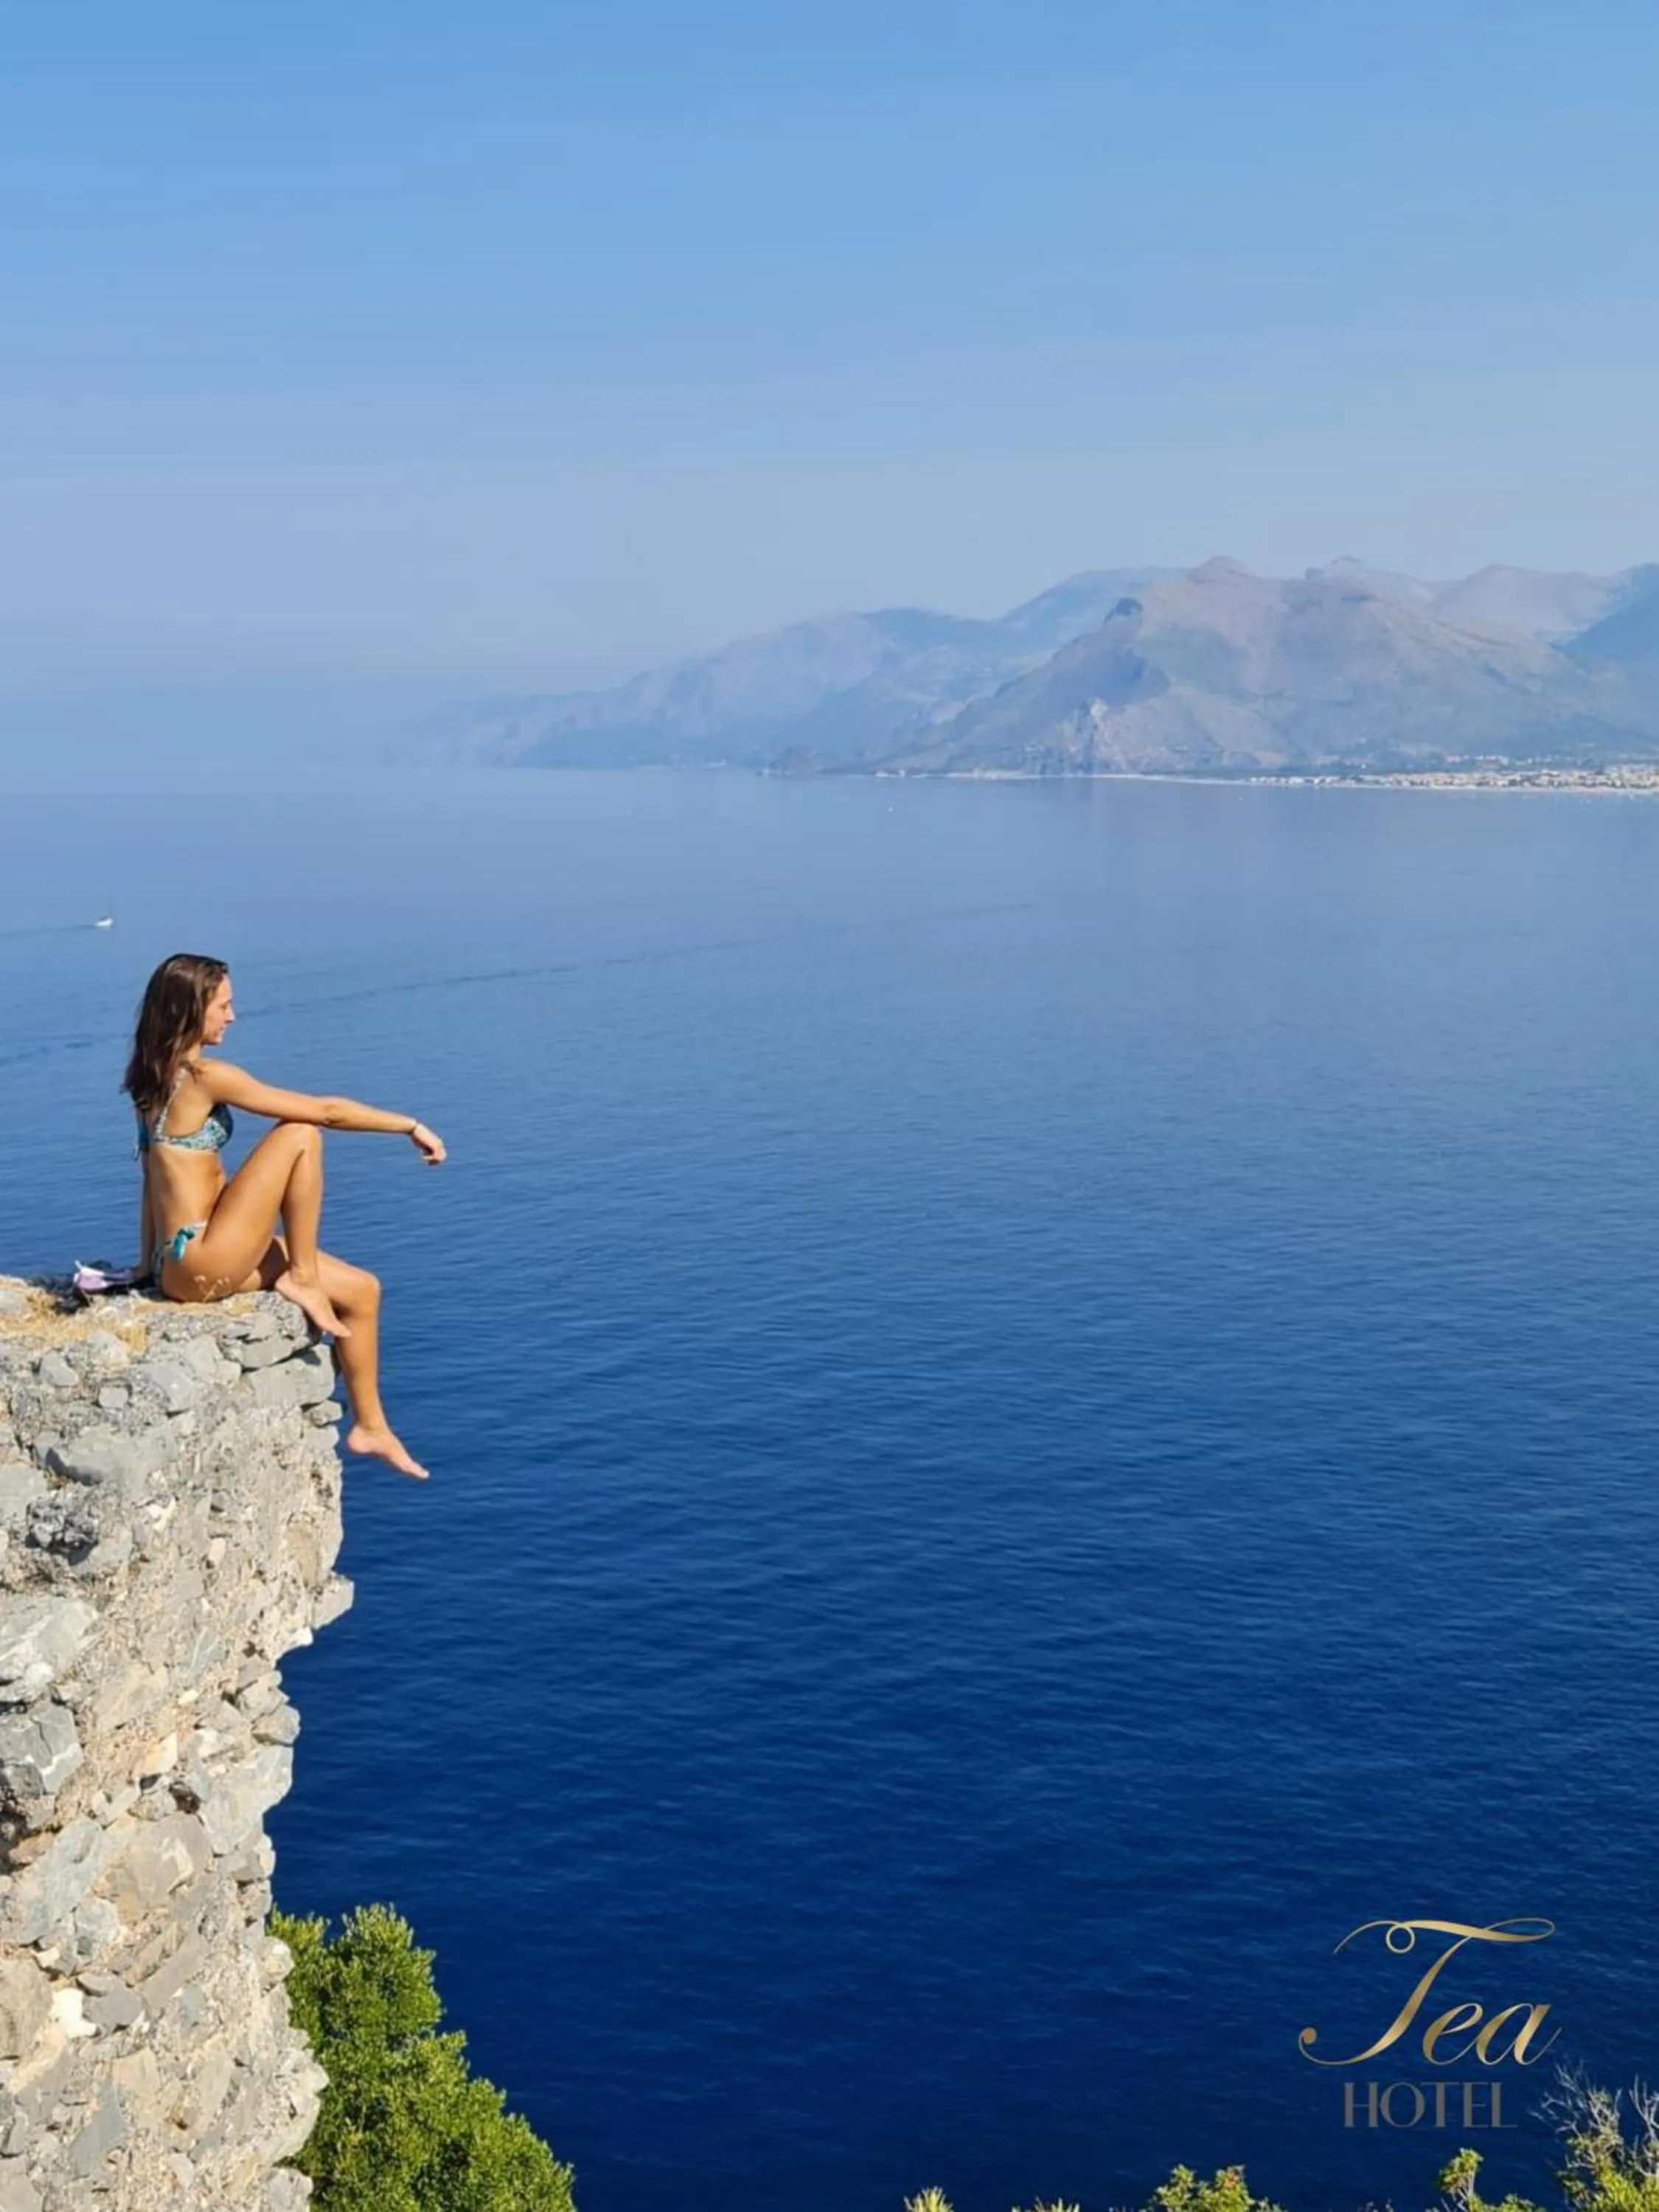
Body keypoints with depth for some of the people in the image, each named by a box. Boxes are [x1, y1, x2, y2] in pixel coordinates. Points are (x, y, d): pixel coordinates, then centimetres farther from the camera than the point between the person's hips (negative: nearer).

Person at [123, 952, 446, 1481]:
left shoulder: (159, 1079, 13)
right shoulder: (205, 1076, -15)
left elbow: (155, 1179, 18)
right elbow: (325, 1110, -12)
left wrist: (150, 1267, 22)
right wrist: (412, 1126, -3)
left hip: (182, 1263, 9)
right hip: (201, 1263, -9)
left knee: (362, 1290, 11)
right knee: (299, 1135, -15)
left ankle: (370, 1427, 20)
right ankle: (302, 1279, -6)